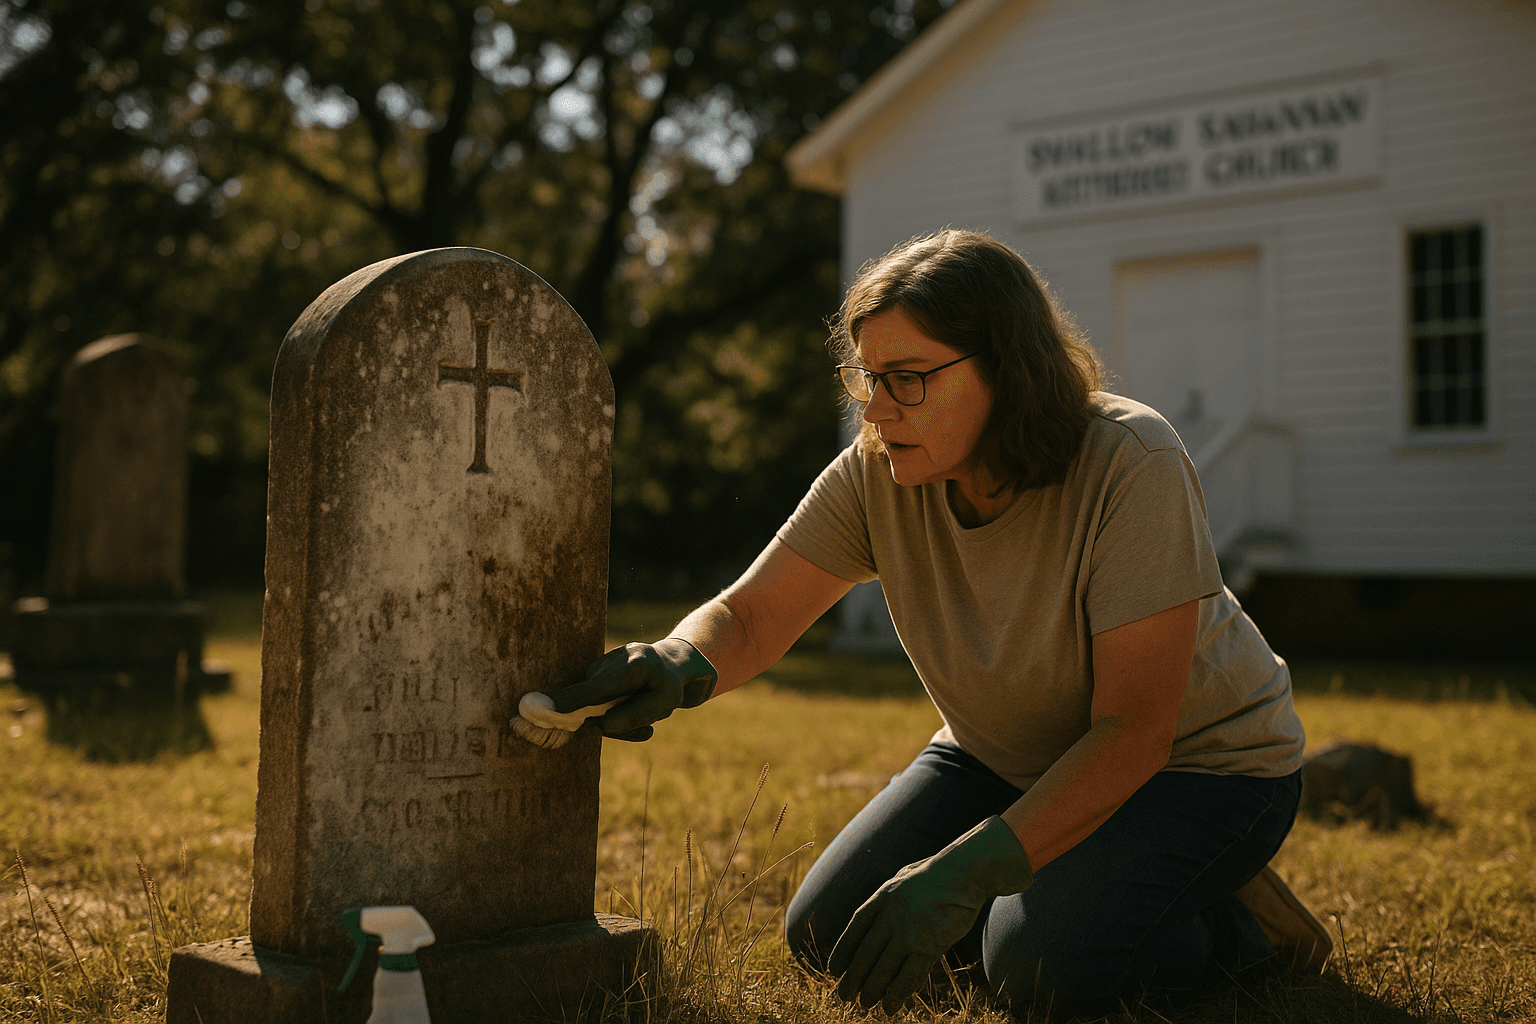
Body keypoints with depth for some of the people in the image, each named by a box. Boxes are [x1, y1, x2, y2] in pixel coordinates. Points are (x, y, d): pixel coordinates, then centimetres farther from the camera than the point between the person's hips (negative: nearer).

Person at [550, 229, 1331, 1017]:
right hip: (1005, 756, 6)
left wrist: (968, 871, -39)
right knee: (826, 936, -4)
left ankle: (1234, 922, 1)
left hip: (1196, 756, -5)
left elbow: (1134, 732, -31)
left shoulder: (1130, 466, -31)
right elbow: (748, 617, -16)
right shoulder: (878, 472, -16)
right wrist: (681, 665, -41)